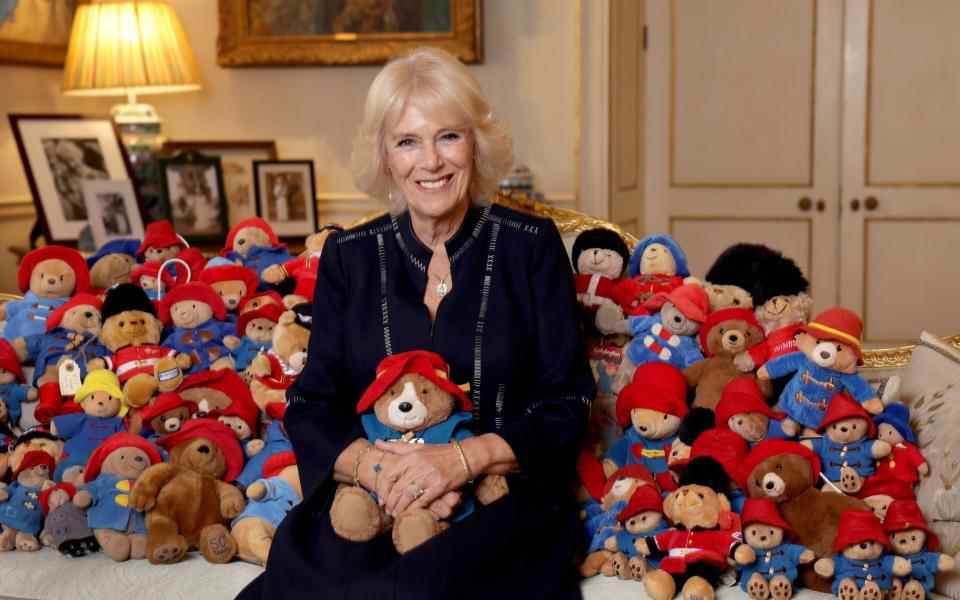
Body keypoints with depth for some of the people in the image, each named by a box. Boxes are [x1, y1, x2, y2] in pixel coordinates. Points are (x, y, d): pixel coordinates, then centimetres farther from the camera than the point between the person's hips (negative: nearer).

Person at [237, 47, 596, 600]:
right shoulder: (349, 256, 8)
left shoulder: (531, 246, 2)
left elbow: (565, 405, -1)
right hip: (365, 505, 3)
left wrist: (463, 459, -19)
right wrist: (374, 466, -17)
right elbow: (311, 409, 5)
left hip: (506, 502, -2)